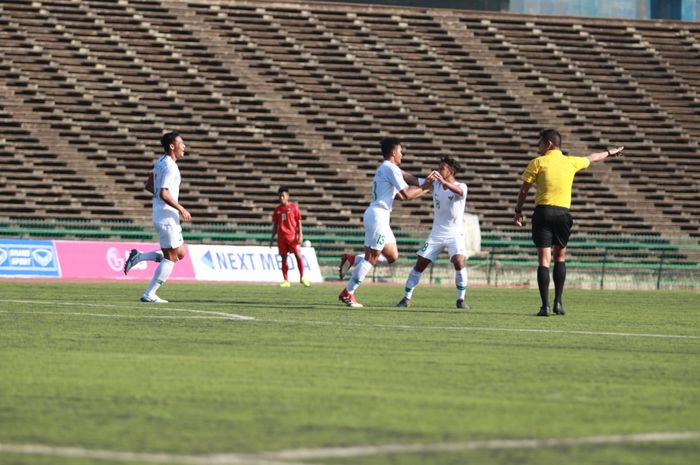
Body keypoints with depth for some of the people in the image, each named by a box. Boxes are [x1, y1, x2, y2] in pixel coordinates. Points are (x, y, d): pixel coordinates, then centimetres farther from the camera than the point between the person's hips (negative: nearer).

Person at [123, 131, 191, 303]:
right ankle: (149, 294, -3)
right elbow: (163, 194, -25)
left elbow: (149, 186, 21)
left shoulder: (160, 162, 12)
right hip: (166, 216, -10)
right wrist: (181, 209, -17)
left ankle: (138, 257, 10)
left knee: (180, 253, 14)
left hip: (161, 216, 10)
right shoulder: (169, 166, -17)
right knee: (171, 258, -4)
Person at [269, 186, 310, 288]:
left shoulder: (293, 207, 2)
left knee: (298, 255, -9)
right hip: (281, 237, 3)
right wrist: (272, 238, 12)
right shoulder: (277, 209, 11)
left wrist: (300, 235, -7)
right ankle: (286, 281, 6)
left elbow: (299, 222, 1)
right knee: (284, 258, 3)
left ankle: (302, 277, 2)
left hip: (292, 235, -3)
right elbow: (275, 225, 16)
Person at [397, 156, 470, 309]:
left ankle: (461, 299, -12)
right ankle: (407, 298, 8)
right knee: (420, 264, -2)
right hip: (437, 233, 4)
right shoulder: (435, 184, 2)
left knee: (459, 262, -24)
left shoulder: (460, 187, -13)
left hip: (455, 234, -4)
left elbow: (459, 192, -36)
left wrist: (444, 182, -55)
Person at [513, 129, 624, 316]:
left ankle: (545, 306, -12)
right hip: (563, 212, 3)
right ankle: (558, 302, 13)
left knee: (544, 259, -4)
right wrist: (610, 152, 48)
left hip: (543, 211, -3)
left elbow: (524, 190, 1)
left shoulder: (538, 162, 0)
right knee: (560, 256, 18)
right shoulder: (571, 162, 10)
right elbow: (591, 158, 30)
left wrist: (518, 212, 12)